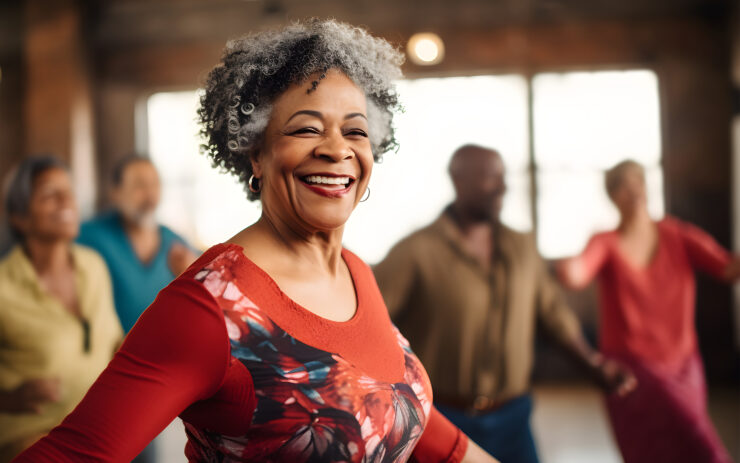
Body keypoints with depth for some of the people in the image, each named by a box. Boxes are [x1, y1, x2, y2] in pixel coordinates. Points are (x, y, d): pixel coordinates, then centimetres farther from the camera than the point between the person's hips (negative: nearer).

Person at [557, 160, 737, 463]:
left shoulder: (679, 236, 0)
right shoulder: (606, 244, -7)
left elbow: (729, 269, -12)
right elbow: (577, 273, -28)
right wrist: (568, 270, -50)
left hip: (683, 367, 4)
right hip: (631, 369, -4)